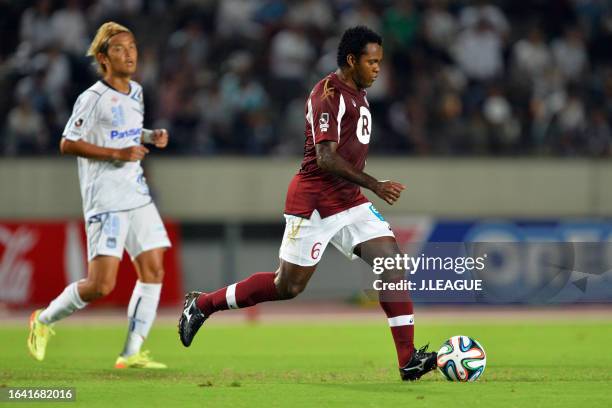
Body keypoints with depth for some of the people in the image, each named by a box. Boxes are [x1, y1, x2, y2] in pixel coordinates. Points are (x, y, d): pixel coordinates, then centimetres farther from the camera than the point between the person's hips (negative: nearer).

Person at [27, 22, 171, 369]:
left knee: (153, 271, -2)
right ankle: (44, 320, 14)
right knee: (101, 285, -10)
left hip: (139, 197, 8)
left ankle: (132, 353, 3)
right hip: (105, 202, -8)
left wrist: (150, 137, 8)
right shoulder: (93, 99, -11)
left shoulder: (136, 93, 12)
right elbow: (68, 144, -13)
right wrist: (118, 153, -19)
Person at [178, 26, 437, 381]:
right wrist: (375, 186, -24)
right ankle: (202, 304, 19)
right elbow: (326, 159, -24)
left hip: (349, 201, 8)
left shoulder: (358, 94, 12)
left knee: (392, 259, -8)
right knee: (288, 286, 0)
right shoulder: (328, 94, -17)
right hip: (314, 201, -8)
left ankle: (409, 360, -11)